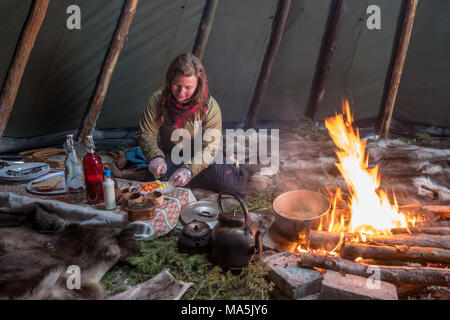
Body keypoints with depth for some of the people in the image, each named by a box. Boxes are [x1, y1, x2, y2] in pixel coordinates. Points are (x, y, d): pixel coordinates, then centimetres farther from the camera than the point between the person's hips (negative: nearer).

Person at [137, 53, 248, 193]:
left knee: (228, 183, -29)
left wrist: (190, 169, -40)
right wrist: (155, 156, -33)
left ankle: (231, 164, 5)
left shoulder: (210, 106, -21)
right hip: (172, 155, 2)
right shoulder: (158, 100, -16)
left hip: (201, 156, -2)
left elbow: (209, 146, -23)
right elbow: (146, 134, -11)